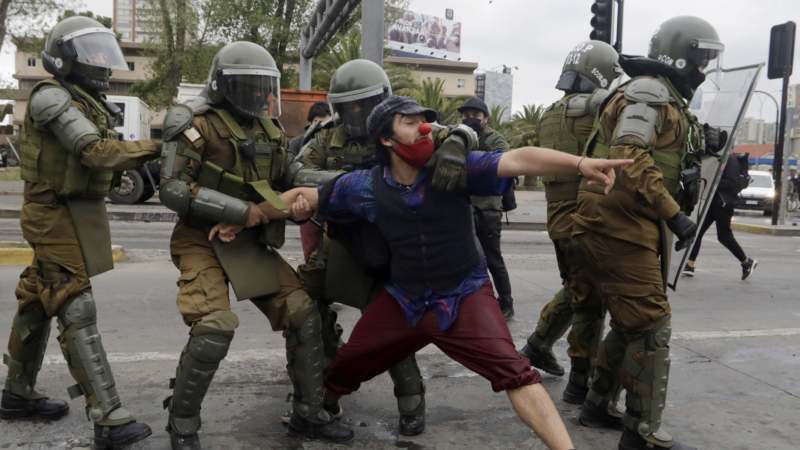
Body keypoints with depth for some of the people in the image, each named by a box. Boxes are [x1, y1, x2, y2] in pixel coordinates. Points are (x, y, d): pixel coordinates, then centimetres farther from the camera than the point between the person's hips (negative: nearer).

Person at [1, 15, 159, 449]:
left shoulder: (86, 102, 16)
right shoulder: (52, 96, -12)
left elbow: (104, 155, 8)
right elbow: (97, 152, -22)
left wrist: (142, 163, -8)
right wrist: (153, 146, -16)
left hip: (75, 214, 9)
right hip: (57, 215, -9)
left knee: (38, 303, 17)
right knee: (78, 314, -12)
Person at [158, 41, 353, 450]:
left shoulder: (269, 130, 10)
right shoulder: (197, 124, -11)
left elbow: (284, 184, 20)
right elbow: (172, 190, -18)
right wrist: (240, 210, -22)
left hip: (252, 244, 7)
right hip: (204, 241, -6)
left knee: (303, 315, -1)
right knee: (214, 328, -23)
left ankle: (308, 414, 15)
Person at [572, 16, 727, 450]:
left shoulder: (667, 99, 23)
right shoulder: (648, 90, -10)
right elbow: (630, 159, -22)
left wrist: (699, 146, 5)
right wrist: (674, 213, -21)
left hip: (633, 225, 10)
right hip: (618, 224, -10)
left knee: (632, 321, 17)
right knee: (652, 325, -6)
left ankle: (597, 403, 28)